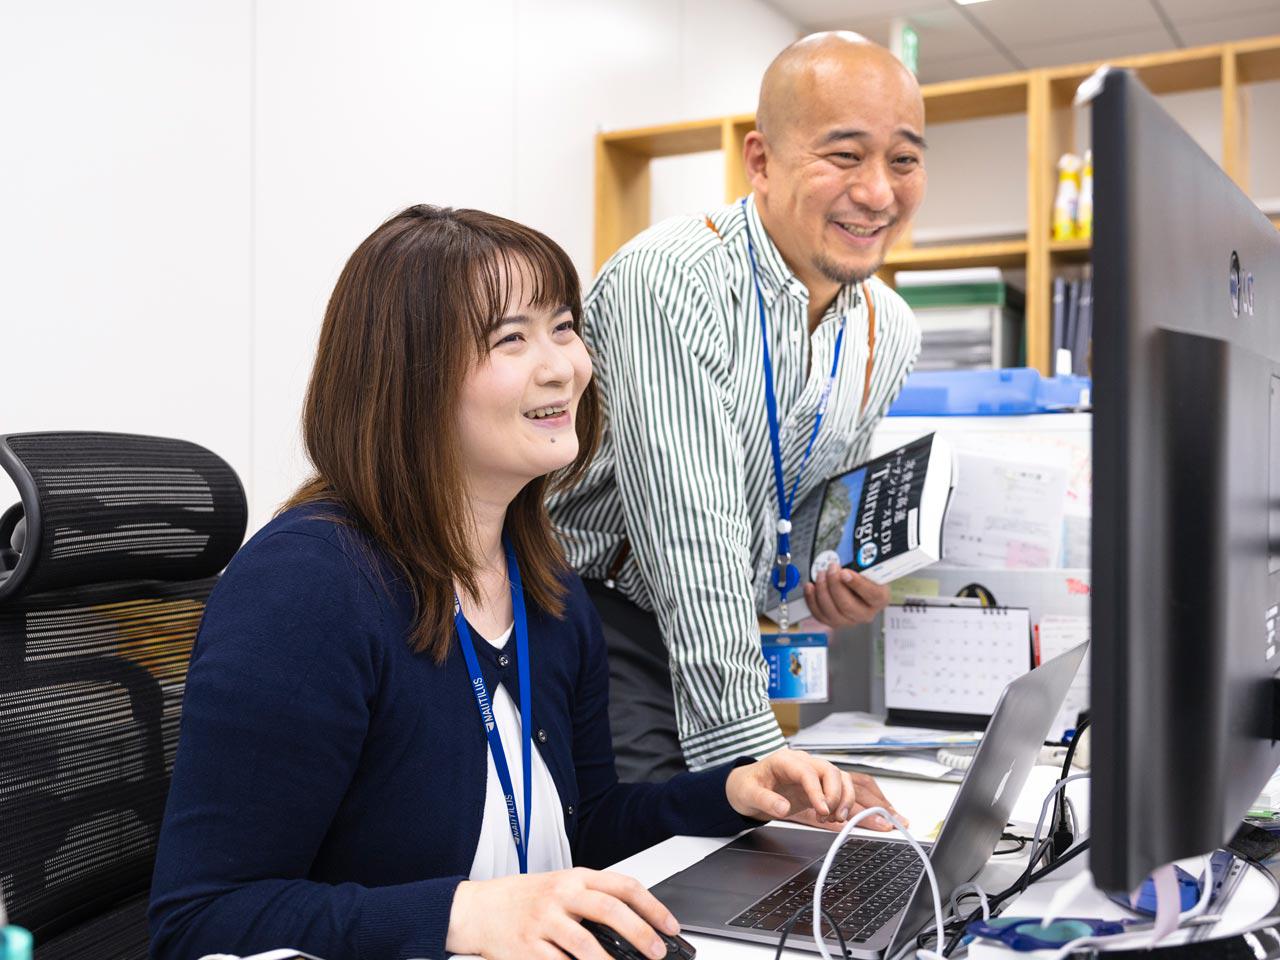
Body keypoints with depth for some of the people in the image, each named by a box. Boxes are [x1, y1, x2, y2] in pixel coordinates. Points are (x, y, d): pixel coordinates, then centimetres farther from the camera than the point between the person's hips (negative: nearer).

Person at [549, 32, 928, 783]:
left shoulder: (889, 334, 1)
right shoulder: (670, 280, -23)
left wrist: (837, 582, -7)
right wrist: (753, 757, -30)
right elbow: (691, 537, -29)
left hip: (721, 641, 7)